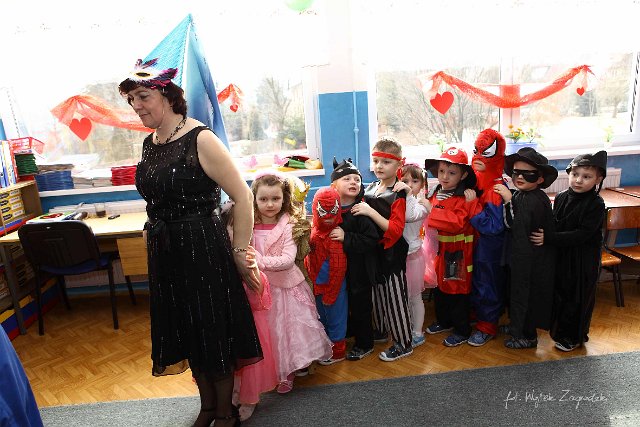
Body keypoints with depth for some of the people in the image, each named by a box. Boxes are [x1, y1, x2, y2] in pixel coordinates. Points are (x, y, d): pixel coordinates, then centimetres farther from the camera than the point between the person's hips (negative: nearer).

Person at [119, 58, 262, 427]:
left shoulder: (200, 140, -17)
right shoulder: (149, 143, 7)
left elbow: (243, 197, -18)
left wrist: (240, 252, -15)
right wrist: (153, 234, 16)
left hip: (204, 249, -8)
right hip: (165, 253, 8)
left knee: (214, 331, 7)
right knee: (185, 331, 18)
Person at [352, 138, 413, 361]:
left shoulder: (398, 195, -16)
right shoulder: (369, 189, 5)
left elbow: (395, 230, -24)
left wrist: (370, 212, -28)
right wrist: (359, 210, -2)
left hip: (392, 254, -7)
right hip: (373, 252, 7)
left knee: (395, 297, 4)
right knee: (377, 292, 20)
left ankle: (403, 343, 20)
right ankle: (380, 329, 41)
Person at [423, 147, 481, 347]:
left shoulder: (465, 199, -17)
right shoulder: (436, 194, 4)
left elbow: (457, 223, -32)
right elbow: (429, 222, 19)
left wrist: (431, 210, -31)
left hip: (457, 254, -7)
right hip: (439, 252, 7)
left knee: (457, 292, 6)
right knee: (439, 288, 20)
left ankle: (462, 331, 25)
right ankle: (444, 321, 41)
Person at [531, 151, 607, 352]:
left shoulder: (596, 204, -17)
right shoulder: (561, 198, 0)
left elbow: (583, 234, -25)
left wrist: (549, 238, -29)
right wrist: (542, 235, -7)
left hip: (583, 261, -5)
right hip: (561, 256, 5)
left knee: (578, 298, 9)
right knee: (560, 294, 17)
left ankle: (574, 337, 27)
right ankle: (560, 329, 37)